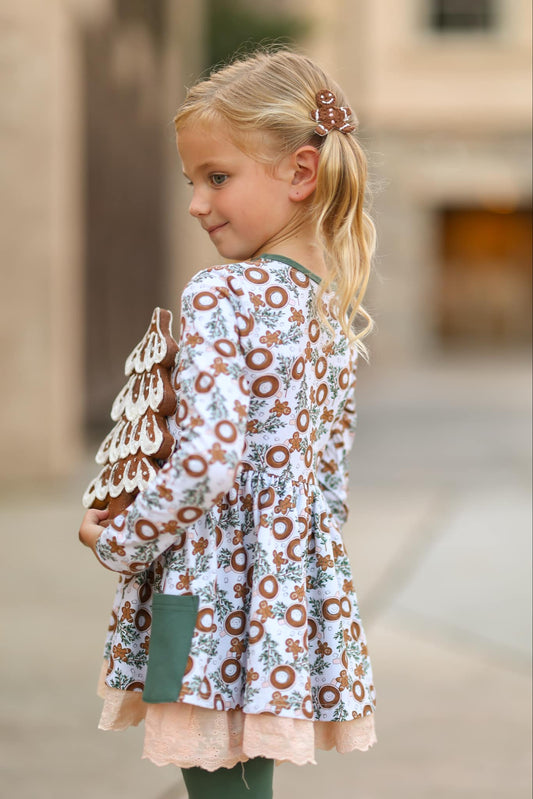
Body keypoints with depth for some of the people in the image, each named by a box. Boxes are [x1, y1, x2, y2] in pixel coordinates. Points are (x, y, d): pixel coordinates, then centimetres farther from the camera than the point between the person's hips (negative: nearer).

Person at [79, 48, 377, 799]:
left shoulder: (219, 298, -17)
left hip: (211, 592, -8)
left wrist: (117, 544, -8)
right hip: (292, 603, 8)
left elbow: (205, 463, -22)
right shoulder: (334, 305, 8)